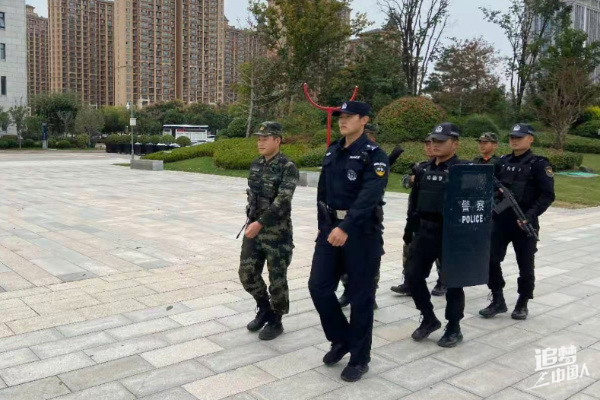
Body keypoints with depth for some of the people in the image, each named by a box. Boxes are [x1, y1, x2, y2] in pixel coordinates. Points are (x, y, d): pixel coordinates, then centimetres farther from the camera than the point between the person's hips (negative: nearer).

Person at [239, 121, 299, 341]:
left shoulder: (288, 167, -14)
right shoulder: (256, 165, 8)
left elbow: (282, 201, -23)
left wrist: (260, 223, -28)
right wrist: (251, 221, 16)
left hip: (277, 232, -6)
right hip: (254, 228, 7)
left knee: (277, 279, 4)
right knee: (247, 273, 8)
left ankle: (276, 321, 21)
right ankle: (264, 309, 31)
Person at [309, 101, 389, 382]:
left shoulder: (374, 155, -11)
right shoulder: (332, 152, 11)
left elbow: (369, 196, -25)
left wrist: (346, 228, -36)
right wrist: (323, 225, 18)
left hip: (362, 231, -6)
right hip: (331, 228, 6)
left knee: (360, 297, 3)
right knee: (318, 286, 4)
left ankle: (359, 358, 19)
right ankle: (341, 339, 27)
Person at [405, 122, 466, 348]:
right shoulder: (424, 169, 10)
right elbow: (415, 197, 18)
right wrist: (412, 218, 7)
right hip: (424, 231, 6)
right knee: (413, 275, 6)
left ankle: (454, 328, 20)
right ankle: (429, 319, 24)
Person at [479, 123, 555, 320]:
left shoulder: (539, 164, -5)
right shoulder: (503, 162, 10)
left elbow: (547, 195, -10)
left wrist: (530, 215, -21)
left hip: (524, 223, -4)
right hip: (500, 220, 5)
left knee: (525, 266, 6)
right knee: (491, 260, 1)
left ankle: (522, 305, 22)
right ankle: (498, 301, 16)